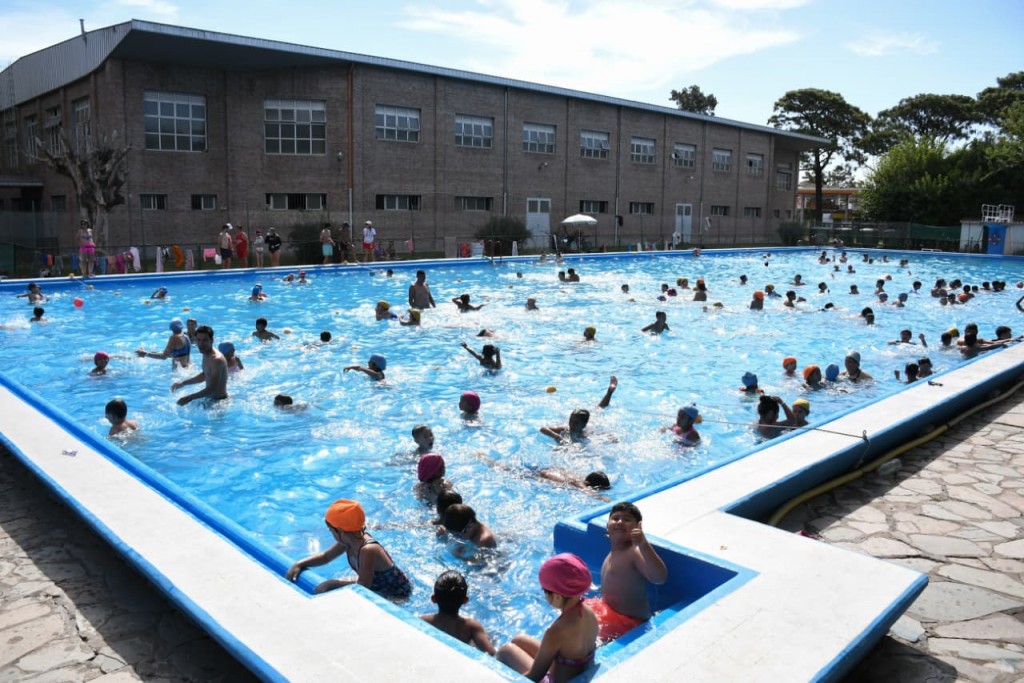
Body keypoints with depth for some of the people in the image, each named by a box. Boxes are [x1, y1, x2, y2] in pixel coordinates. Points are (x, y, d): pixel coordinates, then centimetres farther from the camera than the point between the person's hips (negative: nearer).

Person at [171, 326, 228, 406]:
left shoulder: (217, 359, -25)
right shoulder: (206, 355, 6)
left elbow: (212, 388, -30)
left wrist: (189, 398, -33)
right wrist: (183, 383, 20)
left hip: (219, 401, -9)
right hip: (210, 398, 9)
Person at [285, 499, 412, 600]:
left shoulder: (368, 550, -36)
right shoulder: (348, 541, -9)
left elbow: (363, 584, -37)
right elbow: (325, 557, 6)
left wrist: (333, 583, -33)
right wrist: (299, 564, -6)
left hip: (397, 596, -9)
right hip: (377, 587, 9)